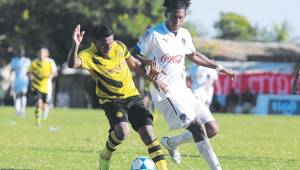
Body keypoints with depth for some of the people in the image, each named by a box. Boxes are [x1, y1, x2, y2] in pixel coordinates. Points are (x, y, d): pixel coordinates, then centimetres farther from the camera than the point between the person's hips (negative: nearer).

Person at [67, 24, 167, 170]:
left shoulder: (119, 46, -2)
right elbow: (72, 64, -40)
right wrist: (75, 45, -56)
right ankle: (105, 156, 3)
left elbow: (134, 64, 17)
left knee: (148, 133, -8)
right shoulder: (89, 56, -18)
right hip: (112, 101, -4)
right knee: (122, 131, -28)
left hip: (132, 97, 4)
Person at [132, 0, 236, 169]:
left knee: (212, 129, 1)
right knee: (197, 126, -23)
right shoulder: (153, 35, -10)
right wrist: (152, 77, -18)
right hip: (165, 93, -7)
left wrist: (219, 68, 25)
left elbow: (193, 55, 28)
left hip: (183, 91, 8)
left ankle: (172, 143, 20)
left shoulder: (184, 35, 10)